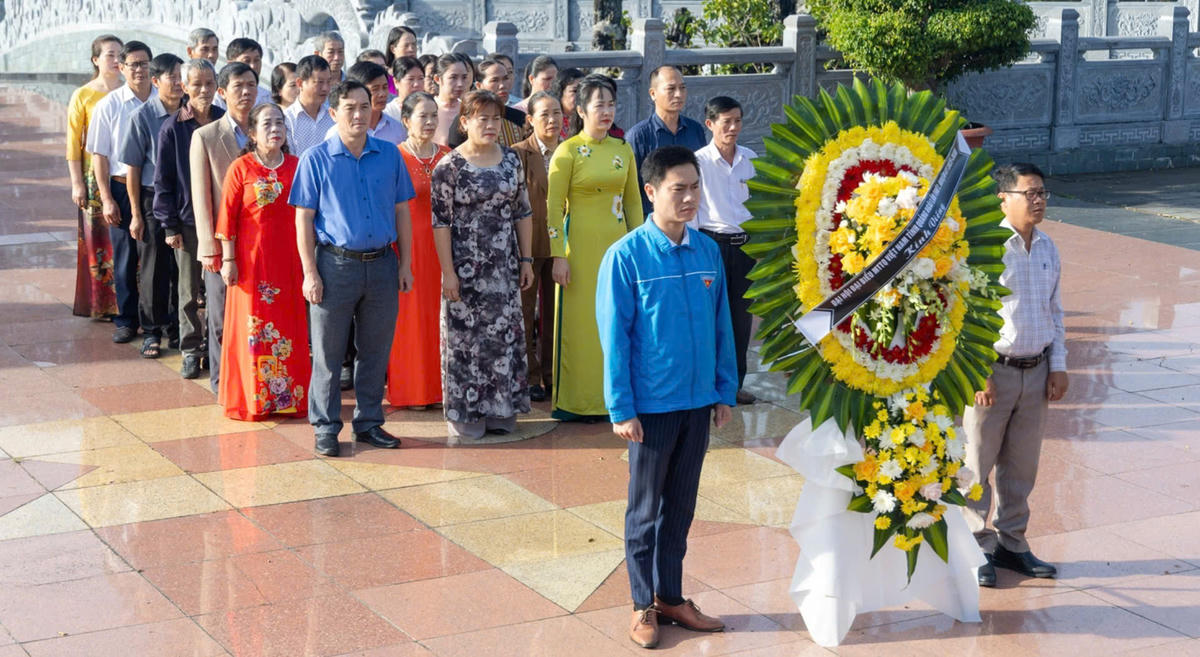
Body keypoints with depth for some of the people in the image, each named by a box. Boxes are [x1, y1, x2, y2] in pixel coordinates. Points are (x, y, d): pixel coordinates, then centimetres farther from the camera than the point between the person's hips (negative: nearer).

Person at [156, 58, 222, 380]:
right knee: (189, 290, 6)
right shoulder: (173, 128, -2)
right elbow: (163, 180, 0)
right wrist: (169, 225, -4)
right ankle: (190, 350, 16)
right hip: (188, 219, -1)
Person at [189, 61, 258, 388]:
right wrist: (210, 248, -7)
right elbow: (201, 198, -2)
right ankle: (221, 381, 17)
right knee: (222, 319, 4)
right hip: (223, 242, -2)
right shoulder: (205, 137, 0)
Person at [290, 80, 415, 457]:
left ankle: (369, 422, 24)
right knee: (328, 352, 3)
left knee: (376, 350, 11)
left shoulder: (390, 155, 5)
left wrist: (405, 263, 7)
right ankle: (326, 428, 14)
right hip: (336, 265, -3)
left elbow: (401, 211, 11)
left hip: (382, 264, 3)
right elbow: (304, 219, -4)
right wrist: (311, 273, -9)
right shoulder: (316, 159, -3)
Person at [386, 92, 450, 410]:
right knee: (410, 315, 1)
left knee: (440, 312, 6)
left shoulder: (447, 156, 9)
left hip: (442, 243, 4)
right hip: (408, 244, -4)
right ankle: (410, 390, 9)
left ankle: (438, 386, 16)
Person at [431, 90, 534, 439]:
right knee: (465, 334, 2)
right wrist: (448, 271, -13)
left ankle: (500, 409, 18)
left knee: (505, 333, 7)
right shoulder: (449, 166, -8)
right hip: (465, 263, -4)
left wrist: (526, 259, 8)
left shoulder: (511, 159, 6)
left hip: (504, 265, 4)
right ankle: (465, 413, 12)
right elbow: (440, 221, -9)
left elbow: (522, 211, 11)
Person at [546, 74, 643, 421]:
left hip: (617, 243, 5)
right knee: (581, 322, 0)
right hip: (582, 246, -5)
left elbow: (633, 202, 15)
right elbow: (553, 207, -7)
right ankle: (579, 402, 8)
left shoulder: (623, 150, 9)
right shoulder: (568, 151, -5)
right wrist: (558, 256, -13)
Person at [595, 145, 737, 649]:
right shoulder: (626, 256, -12)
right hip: (651, 405, -4)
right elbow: (615, 337, -10)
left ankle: (671, 596, 28)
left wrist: (725, 390, 8)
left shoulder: (708, 252, 2)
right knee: (645, 509, 9)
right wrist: (621, 408, -12)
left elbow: (721, 325, 9)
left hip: (698, 401, 4)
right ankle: (644, 605, 21)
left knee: (681, 506, 15)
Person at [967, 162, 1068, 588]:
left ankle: (1011, 543, 27)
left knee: (1022, 465, 14)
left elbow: (1055, 311, 16)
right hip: (993, 371, -6)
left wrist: (1058, 366, 10)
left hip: (1036, 371, 6)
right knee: (977, 463, 3)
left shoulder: (1048, 249, 8)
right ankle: (976, 547, 15)